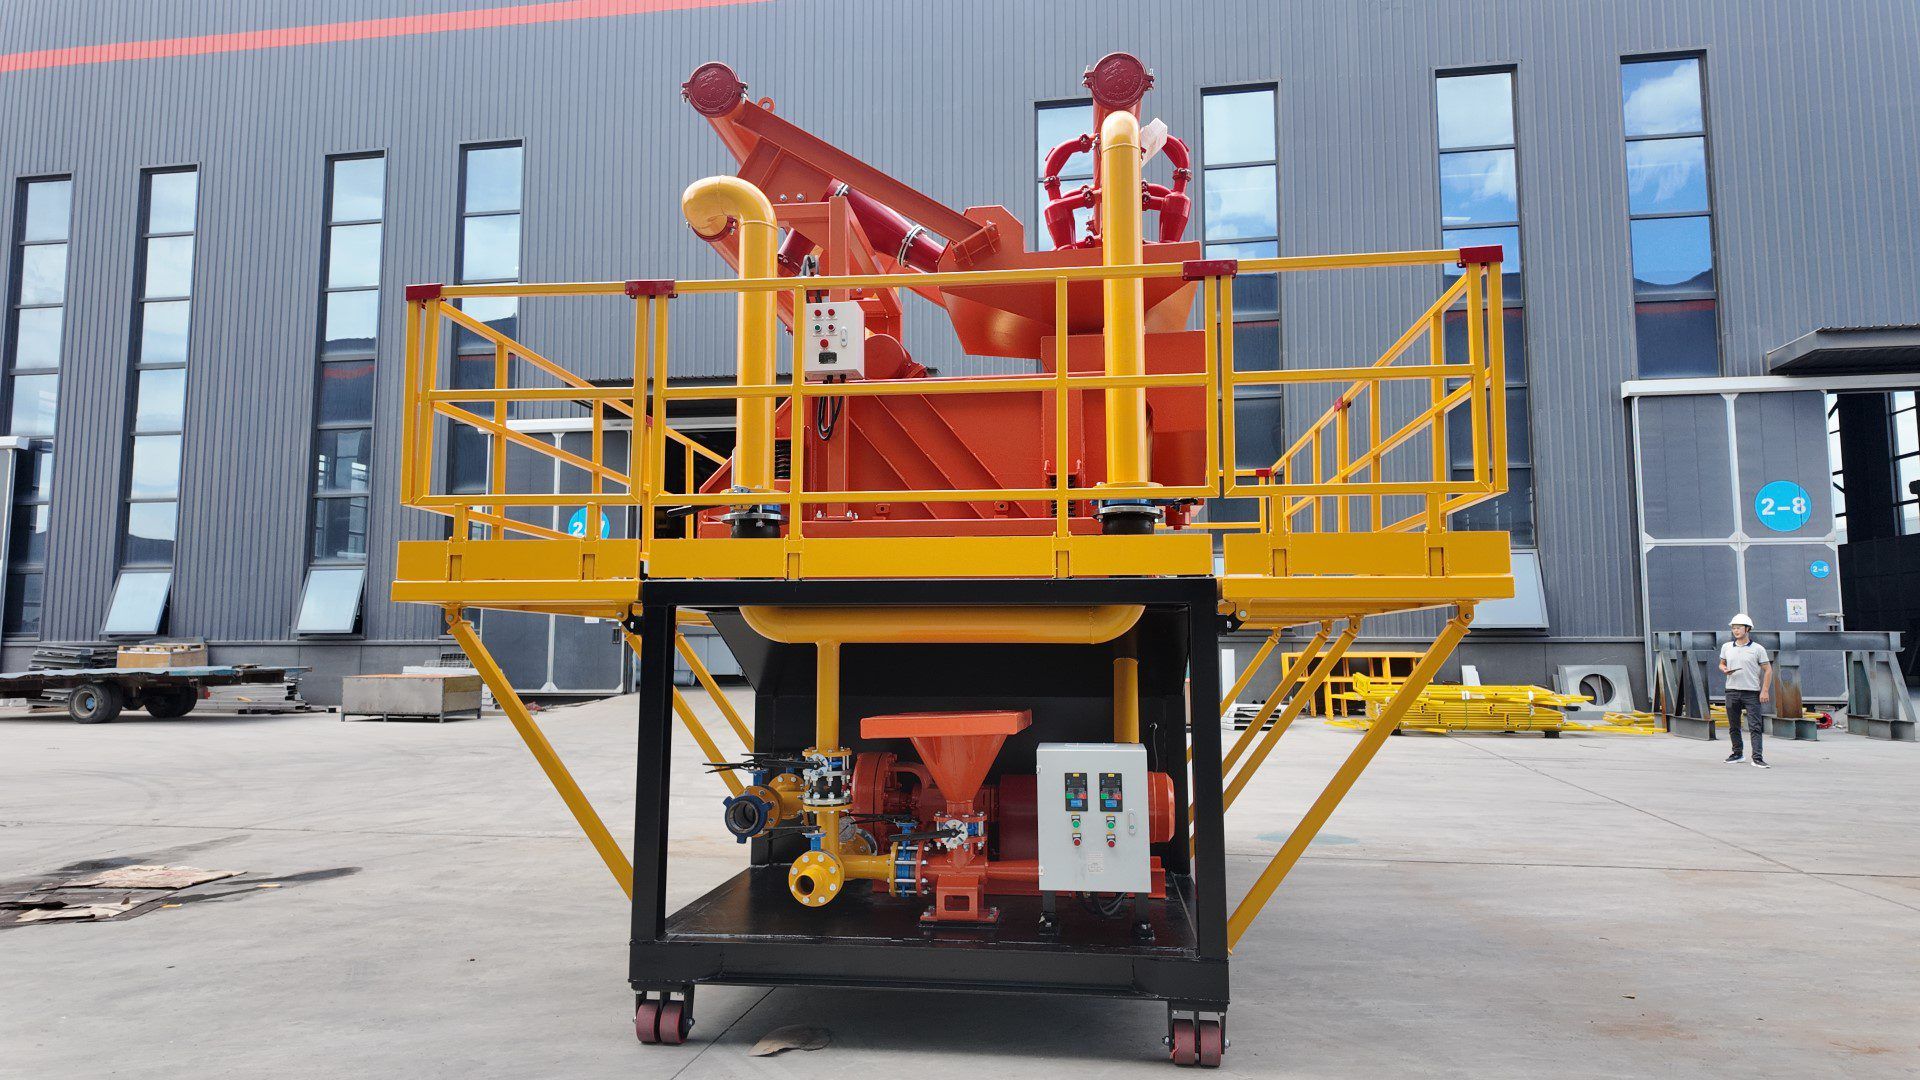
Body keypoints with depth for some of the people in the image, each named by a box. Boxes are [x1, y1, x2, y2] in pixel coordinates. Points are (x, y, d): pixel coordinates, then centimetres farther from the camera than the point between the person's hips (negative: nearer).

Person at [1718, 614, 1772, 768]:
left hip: (1751, 692, -4)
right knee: (1733, 726, 10)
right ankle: (1737, 753, 21)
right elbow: (1722, 664, 22)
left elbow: (1768, 670, 1)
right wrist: (1724, 670, -3)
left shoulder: (1758, 649, -1)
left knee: (1755, 727, -8)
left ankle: (1757, 758, -10)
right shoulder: (1726, 647, 10)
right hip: (1732, 691, 4)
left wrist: (1765, 690, -7)